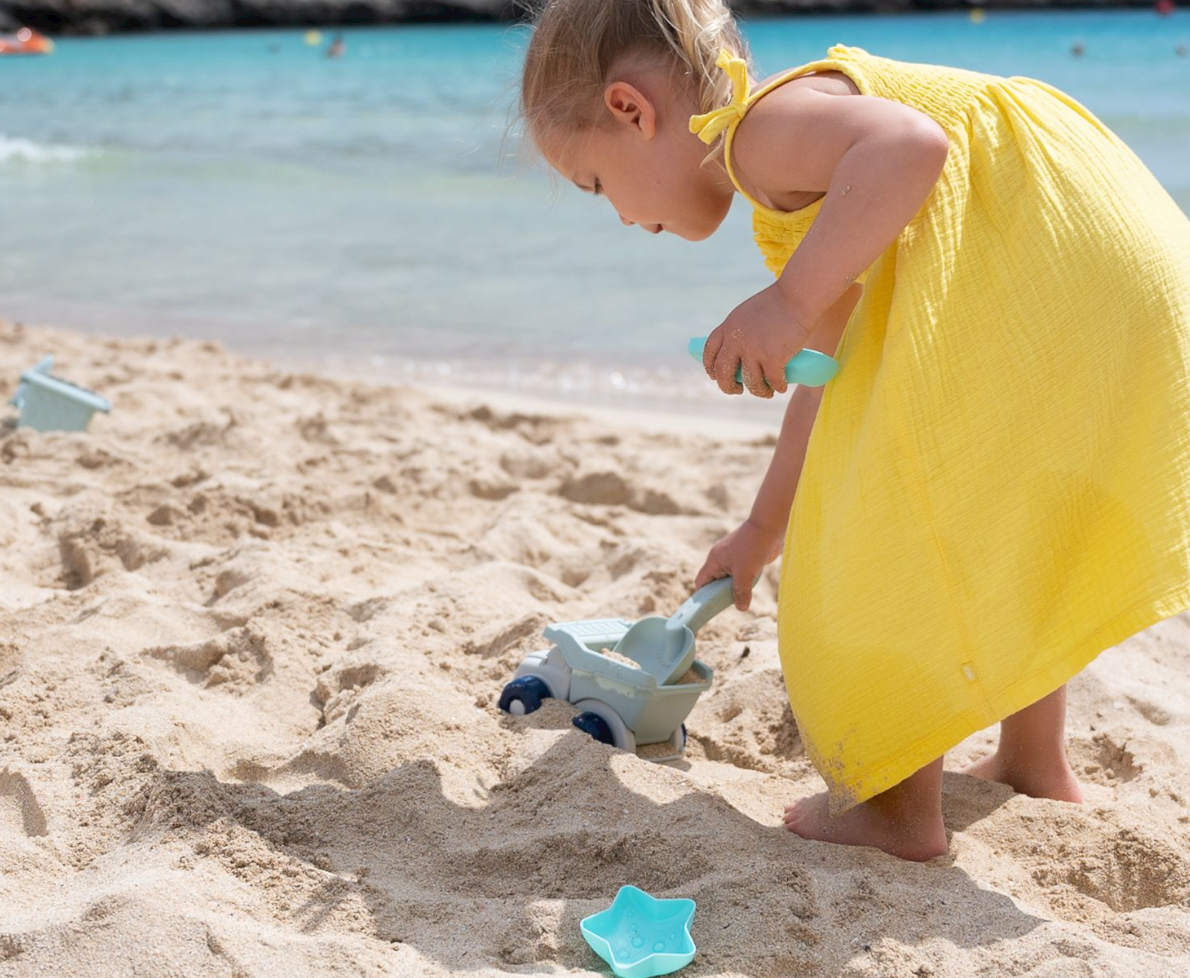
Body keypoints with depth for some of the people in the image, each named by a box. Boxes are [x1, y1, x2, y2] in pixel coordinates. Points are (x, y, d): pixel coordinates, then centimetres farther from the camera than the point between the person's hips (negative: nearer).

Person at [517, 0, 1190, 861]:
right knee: (992, 524, 26)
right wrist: (762, 531, 41)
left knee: (894, 531, -3)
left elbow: (910, 145, -27)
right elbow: (831, 383, 32)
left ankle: (899, 808, 7)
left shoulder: (762, 123, -6)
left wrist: (787, 304, -24)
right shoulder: (795, 202, 25)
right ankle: (1035, 763, 38)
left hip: (1049, 277, -11)